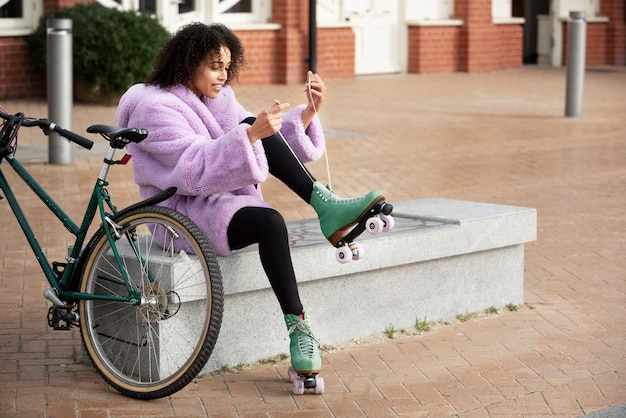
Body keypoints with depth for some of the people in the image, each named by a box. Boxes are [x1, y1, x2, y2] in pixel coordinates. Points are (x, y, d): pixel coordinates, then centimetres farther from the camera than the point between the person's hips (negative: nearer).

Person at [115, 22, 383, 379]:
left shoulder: (218, 97, 14)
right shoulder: (154, 108, -12)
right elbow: (196, 169, -25)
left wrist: (309, 112, -7)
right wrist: (251, 134, -35)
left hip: (225, 197, 7)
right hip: (184, 212, -7)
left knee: (253, 127, -16)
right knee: (270, 222, -34)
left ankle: (325, 204, -26)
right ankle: (298, 326, -30)